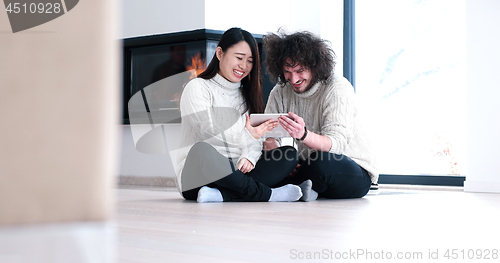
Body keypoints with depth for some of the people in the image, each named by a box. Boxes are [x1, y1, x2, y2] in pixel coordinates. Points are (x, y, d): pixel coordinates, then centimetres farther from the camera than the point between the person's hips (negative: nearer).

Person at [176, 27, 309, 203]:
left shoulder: (247, 94, 22)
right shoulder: (197, 88, 2)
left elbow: (256, 140, 12)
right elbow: (208, 131, -14)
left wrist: (249, 157, -11)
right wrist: (246, 136, -26)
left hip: (235, 174, 6)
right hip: (196, 174, -6)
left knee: (289, 154, -15)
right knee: (202, 151, -40)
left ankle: (220, 194, -33)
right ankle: (265, 194, -26)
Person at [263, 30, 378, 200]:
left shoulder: (338, 88, -15)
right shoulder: (280, 92, 2)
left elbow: (336, 143, -27)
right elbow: (268, 137, -2)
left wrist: (303, 135, -48)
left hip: (357, 172, -4)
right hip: (310, 168, 5)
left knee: (322, 162, -38)